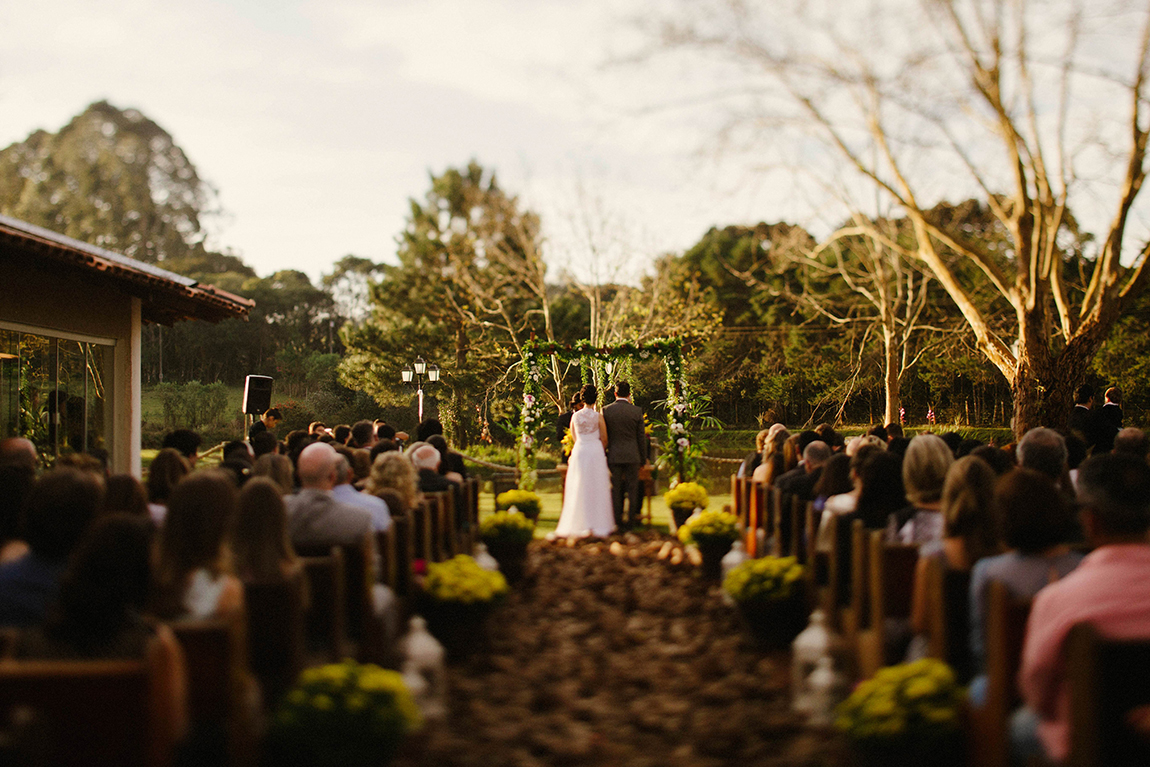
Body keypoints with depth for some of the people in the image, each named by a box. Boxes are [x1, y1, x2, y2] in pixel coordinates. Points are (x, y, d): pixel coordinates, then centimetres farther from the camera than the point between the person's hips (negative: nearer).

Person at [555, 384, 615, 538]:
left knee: (578, 489, 8)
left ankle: (577, 524, 9)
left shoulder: (575, 416, 2)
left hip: (579, 451, 2)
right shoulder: (598, 416, -6)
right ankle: (596, 524, 0)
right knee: (596, 489, 2)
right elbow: (604, 439, 0)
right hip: (595, 451, -2)